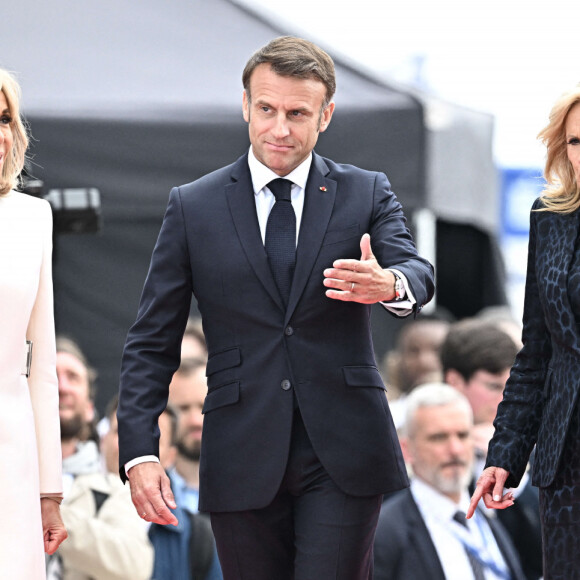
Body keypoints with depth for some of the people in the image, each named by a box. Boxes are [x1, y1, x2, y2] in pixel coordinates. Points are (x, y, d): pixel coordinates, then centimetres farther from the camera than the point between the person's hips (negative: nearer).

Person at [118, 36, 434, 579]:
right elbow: (151, 344, 6)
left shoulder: (366, 193, 6)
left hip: (342, 455, -1)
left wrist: (388, 284, -38)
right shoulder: (193, 207, 6)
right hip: (243, 464, 1)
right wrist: (139, 452, -6)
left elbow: (417, 276, -12)